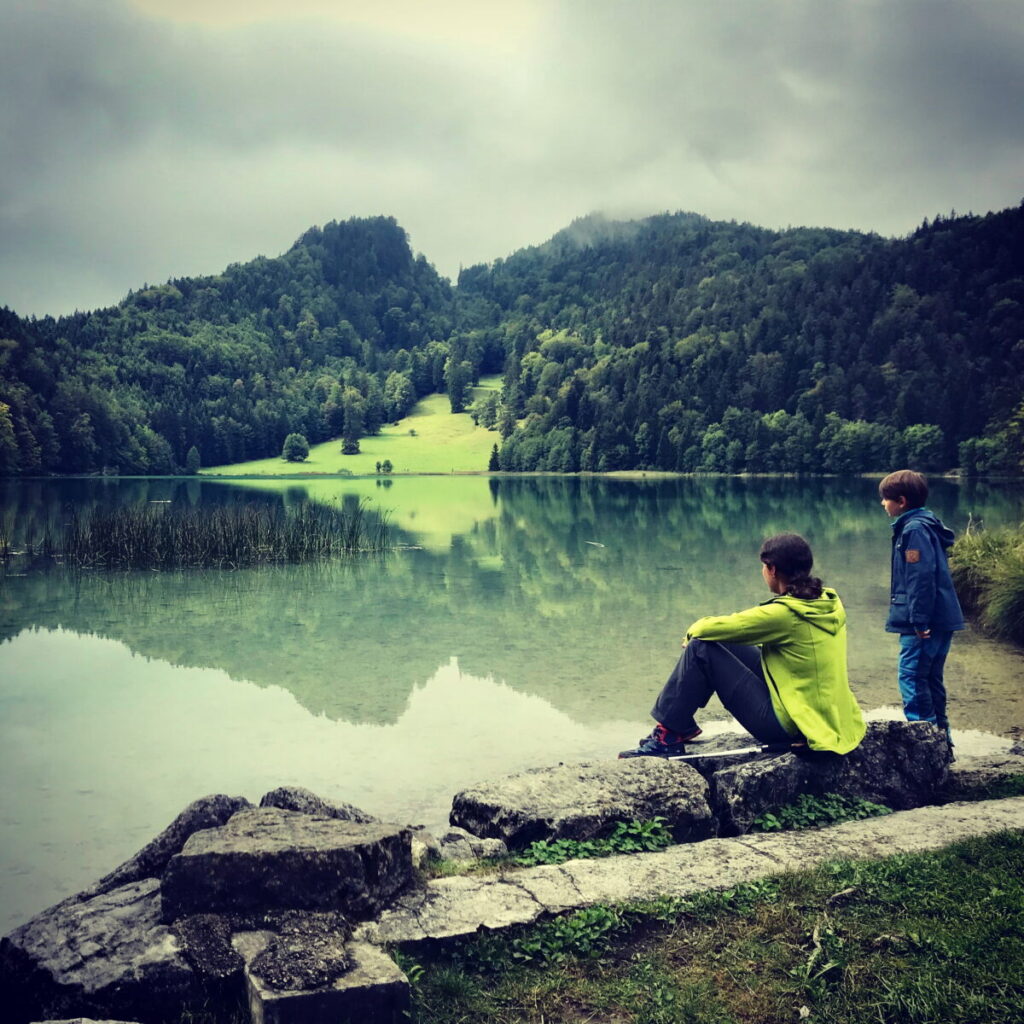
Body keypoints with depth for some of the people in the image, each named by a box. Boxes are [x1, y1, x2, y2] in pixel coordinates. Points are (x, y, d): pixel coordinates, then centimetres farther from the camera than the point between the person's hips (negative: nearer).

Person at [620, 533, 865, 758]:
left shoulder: (784, 614, -23)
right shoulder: (830, 602, 1)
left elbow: (710, 628, -18)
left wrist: (694, 630, 5)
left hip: (787, 725, -9)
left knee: (700, 649, -10)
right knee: (725, 642, 14)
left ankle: (669, 737, 1)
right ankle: (679, 723, 22)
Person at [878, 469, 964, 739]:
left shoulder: (915, 529, -15)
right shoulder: (926, 524, 16)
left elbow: (921, 577, -22)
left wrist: (919, 620, -22)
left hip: (925, 621, -10)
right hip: (940, 619, 10)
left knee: (911, 676, -7)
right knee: (930, 677, 16)